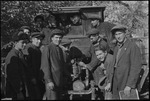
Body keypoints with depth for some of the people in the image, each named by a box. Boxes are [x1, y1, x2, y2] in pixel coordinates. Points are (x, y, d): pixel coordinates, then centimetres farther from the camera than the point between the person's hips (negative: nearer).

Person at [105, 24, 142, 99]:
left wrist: (129, 85, -19)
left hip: (126, 85, -7)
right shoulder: (116, 48, 15)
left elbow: (136, 67, -15)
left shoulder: (133, 46, -9)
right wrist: (110, 82, 13)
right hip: (116, 84, 7)